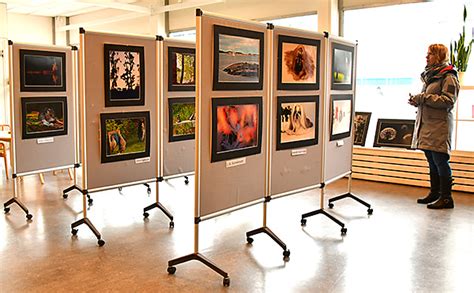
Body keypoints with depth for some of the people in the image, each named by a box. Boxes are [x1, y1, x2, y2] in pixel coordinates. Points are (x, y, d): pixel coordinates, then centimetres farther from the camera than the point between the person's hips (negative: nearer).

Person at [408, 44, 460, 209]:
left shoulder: (448, 76, -7)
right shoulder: (429, 74, 19)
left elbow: (448, 101, -17)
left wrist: (423, 98, -18)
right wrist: (417, 100, 7)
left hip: (439, 126, -8)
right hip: (426, 125, 8)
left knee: (441, 162, -6)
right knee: (432, 163, 14)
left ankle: (446, 198, 1)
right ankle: (434, 193, 23)